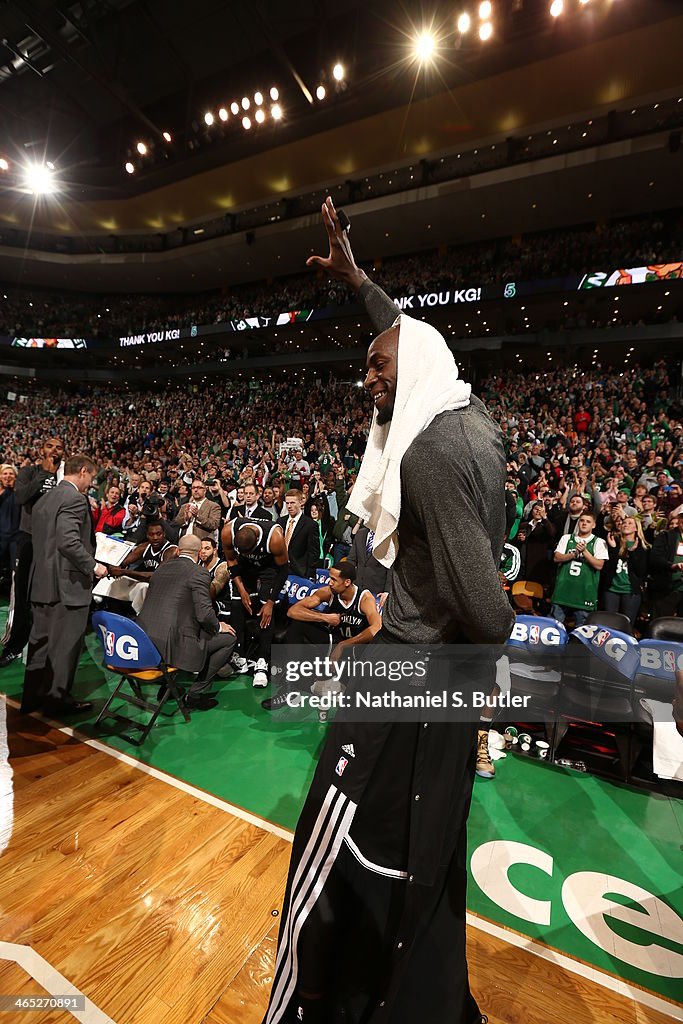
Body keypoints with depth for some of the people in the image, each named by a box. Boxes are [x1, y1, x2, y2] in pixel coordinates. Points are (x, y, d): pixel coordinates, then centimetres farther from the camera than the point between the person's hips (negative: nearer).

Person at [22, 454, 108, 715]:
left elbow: (42, 541, 17)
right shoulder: (75, 499, -15)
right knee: (65, 643, 3)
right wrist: (93, 566, -15)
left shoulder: (45, 499, 14)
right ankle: (57, 698, 15)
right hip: (68, 583, -9)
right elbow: (69, 542, -26)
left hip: (42, 582, 10)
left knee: (41, 640, 17)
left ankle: (33, 696, 29)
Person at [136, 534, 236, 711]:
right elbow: (204, 614, -17)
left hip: (143, 643, 8)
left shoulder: (162, 567, 13)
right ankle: (194, 695, 8)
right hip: (171, 645, -8)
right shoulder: (199, 573, -9)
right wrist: (218, 626, 4)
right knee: (229, 638, 4)